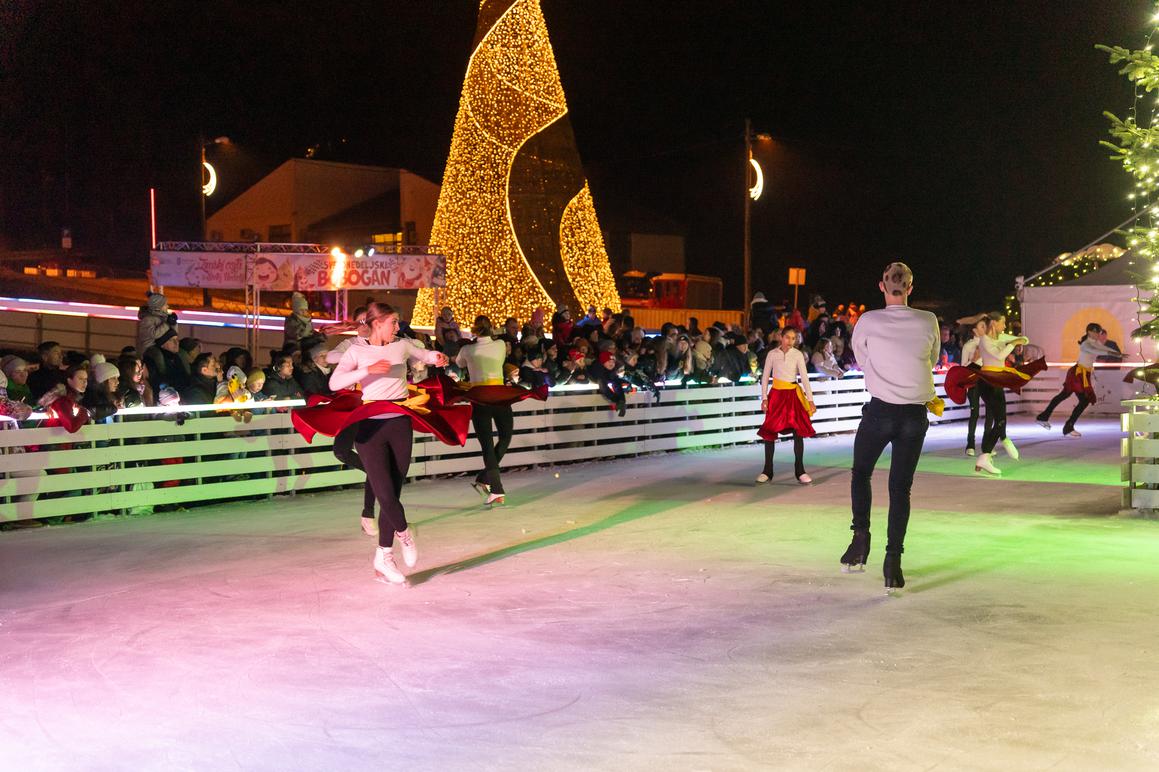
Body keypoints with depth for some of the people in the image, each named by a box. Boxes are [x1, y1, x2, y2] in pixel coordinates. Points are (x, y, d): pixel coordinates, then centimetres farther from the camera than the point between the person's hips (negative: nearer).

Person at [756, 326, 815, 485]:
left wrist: (810, 400, -9)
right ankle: (767, 471, 10)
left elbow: (804, 377, -3)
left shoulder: (798, 355, -1)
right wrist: (764, 398, -3)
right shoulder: (772, 354, 0)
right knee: (770, 432, 0)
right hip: (776, 394, 0)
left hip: (793, 394, 0)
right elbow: (765, 377, 4)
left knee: (798, 431, -5)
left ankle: (799, 471, 3)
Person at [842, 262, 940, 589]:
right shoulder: (928, 322, -1)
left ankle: (861, 538, 5)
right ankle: (893, 559, -1)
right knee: (901, 487, 6)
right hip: (915, 415, 1)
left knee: (861, 473, 20)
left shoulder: (868, 321, -5)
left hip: (879, 411, -1)